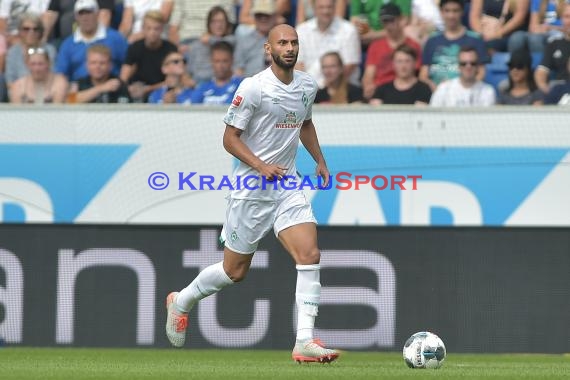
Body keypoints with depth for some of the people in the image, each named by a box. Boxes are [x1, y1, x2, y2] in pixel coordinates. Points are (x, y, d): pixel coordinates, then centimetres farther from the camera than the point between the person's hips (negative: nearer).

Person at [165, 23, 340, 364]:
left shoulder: (307, 85, 6)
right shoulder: (254, 87, -14)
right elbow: (230, 138, -12)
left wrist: (320, 160, 16)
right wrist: (261, 166, -24)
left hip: (288, 186, 5)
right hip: (251, 191, -5)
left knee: (310, 255, -15)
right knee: (235, 271, 6)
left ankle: (305, 342, -15)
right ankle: (181, 302, 34)